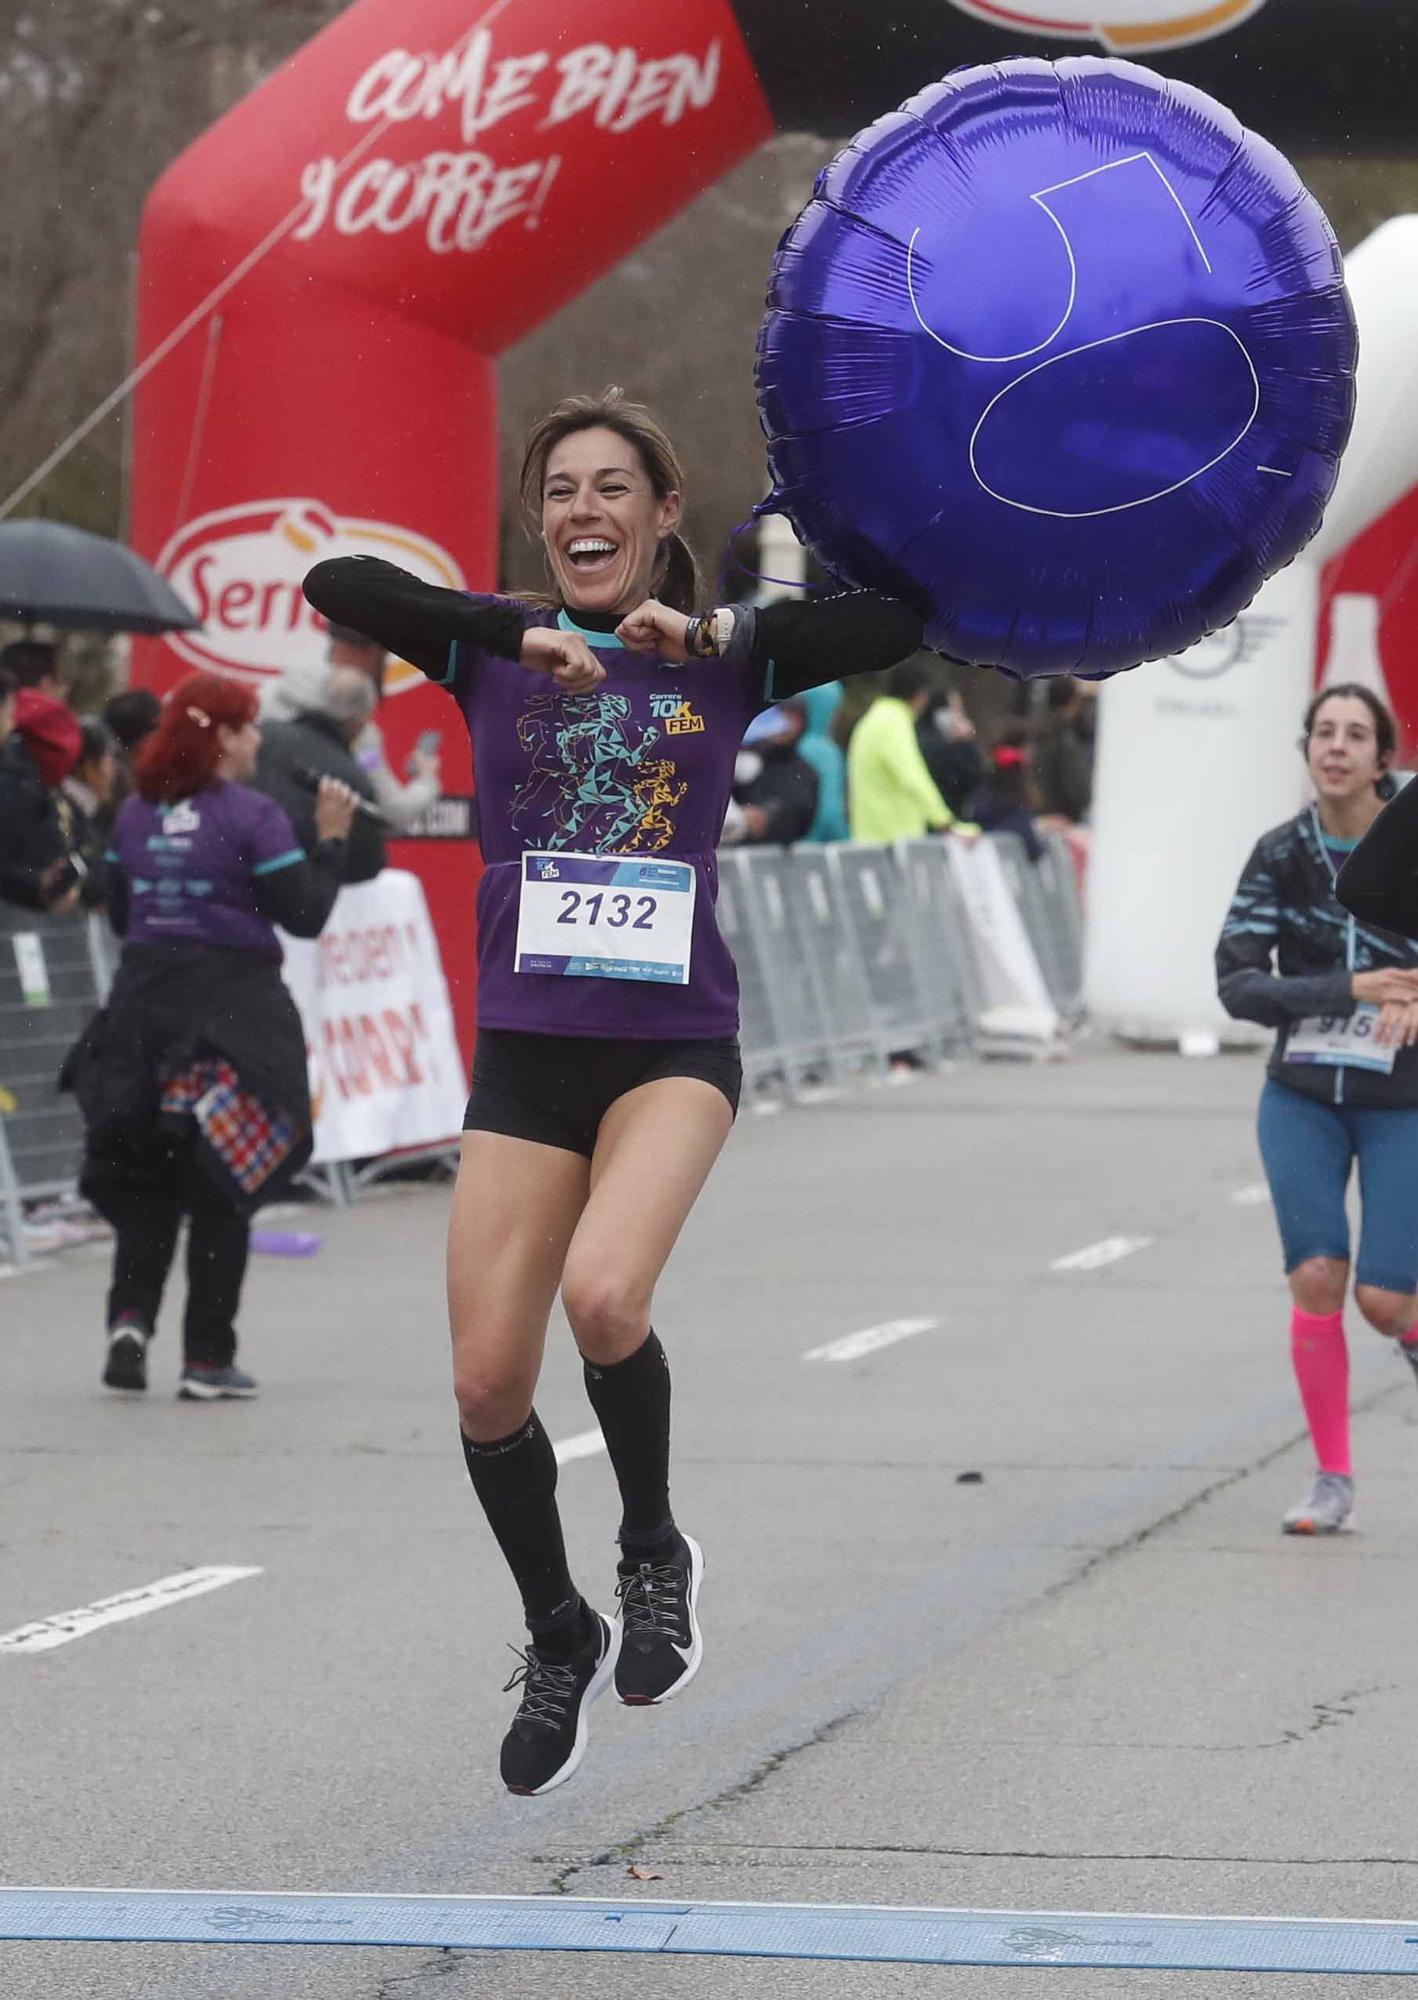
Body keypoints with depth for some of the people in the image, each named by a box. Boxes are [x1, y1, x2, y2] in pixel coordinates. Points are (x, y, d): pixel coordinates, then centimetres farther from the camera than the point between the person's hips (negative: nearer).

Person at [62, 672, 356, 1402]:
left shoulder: (135, 815, 5)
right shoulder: (250, 815, -11)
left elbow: (119, 913, 13)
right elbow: (304, 915, -11)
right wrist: (331, 840, -1)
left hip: (143, 1003, 5)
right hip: (233, 1007, -4)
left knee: (145, 1178, 16)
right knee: (222, 1188, 4)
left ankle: (130, 1316, -5)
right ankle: (207, 1359, 5)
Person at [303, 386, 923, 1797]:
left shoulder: (727, 658, 3)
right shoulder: (497, 652, 4)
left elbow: (907, 616, -9)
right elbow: (332, 582, -11)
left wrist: (713, 632, -13)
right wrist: (521, 631, -16)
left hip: (673, 1040, -2)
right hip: (526, 1048, 2)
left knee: (605, 1297, -28)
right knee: (487, 1383, -1)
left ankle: (655, 1550, 0)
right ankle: (558, 1640, 24)